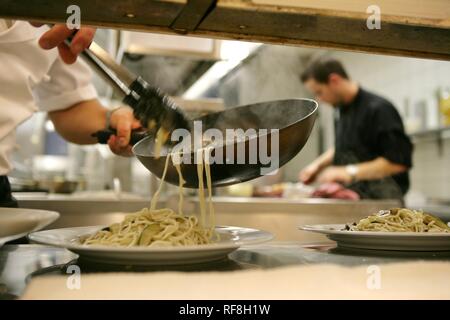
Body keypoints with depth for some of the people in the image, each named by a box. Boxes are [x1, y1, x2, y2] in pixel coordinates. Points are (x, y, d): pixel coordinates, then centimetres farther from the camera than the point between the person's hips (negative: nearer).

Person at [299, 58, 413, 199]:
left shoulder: (379, 109, -16)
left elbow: (399, 161, -21)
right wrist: (319, 164, 9)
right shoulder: (340, 110, 10)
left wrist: (350, 172, -24)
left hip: (380, 199, -7)